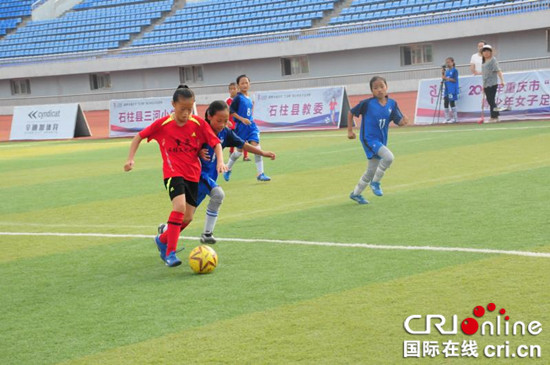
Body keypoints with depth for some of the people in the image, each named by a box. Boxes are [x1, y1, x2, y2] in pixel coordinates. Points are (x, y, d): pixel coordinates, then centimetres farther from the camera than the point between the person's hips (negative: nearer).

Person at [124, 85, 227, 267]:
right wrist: (131, 158, -3)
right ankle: (170, 253, -20)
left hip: (193, 174, 4)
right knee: (180, 206, -26)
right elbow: (139, 136, 4)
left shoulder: (199, 124, -3)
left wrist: (220, 161, -16)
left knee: (188, 217, 5)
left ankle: (162, 240, 34)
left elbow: (216, 143, 0)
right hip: (173, 172, -4)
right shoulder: (162, 124, -6)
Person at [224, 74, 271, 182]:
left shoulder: (249, 99, 10)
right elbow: (231, 111, -16)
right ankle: (227, 169, 28)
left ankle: (260, 174, -8)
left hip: (251, 125, 5)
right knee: (240, 150, 4)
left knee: (256, 146, -9)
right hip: (241, 127, -5)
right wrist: (242, 119, -22)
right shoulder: (238, 98, -10)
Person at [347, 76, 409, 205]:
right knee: (388, 157, -27)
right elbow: (351, 113, -3)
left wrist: (404, 121, -30)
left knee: (372, 171, 17)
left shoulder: (392, 104, -4)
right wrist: (350, 131, -2)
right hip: (369, 139, -6)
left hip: (381, 140, 6)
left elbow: (398, 121, -8)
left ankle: (356, 194, 36)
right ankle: (375, 182, -8)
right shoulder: (367, 103, -15)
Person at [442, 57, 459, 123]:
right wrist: (443, 74, 0)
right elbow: (444, 79, 14)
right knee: (446, 102, 6)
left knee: (452, 102, -6)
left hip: (452, 90, -7)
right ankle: (447, 118, 14)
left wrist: (447, 78, -22)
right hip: (447, 89, 7)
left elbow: (454, 80, -15)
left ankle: (455, 118, 1)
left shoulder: (454, 71, -7)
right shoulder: (446, 71, 14)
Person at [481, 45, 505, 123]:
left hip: (492, 84, -9)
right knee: (490, 101, 10)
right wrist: (483, 85, 22)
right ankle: (496, 117, 16)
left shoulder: (493, 60, -8)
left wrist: (502, 80, -28)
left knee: (492, 101, -8)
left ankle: (493, 117, -6)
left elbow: (498, 70, -18)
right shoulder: (484, 62, 17)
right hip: (486, 85, 9)